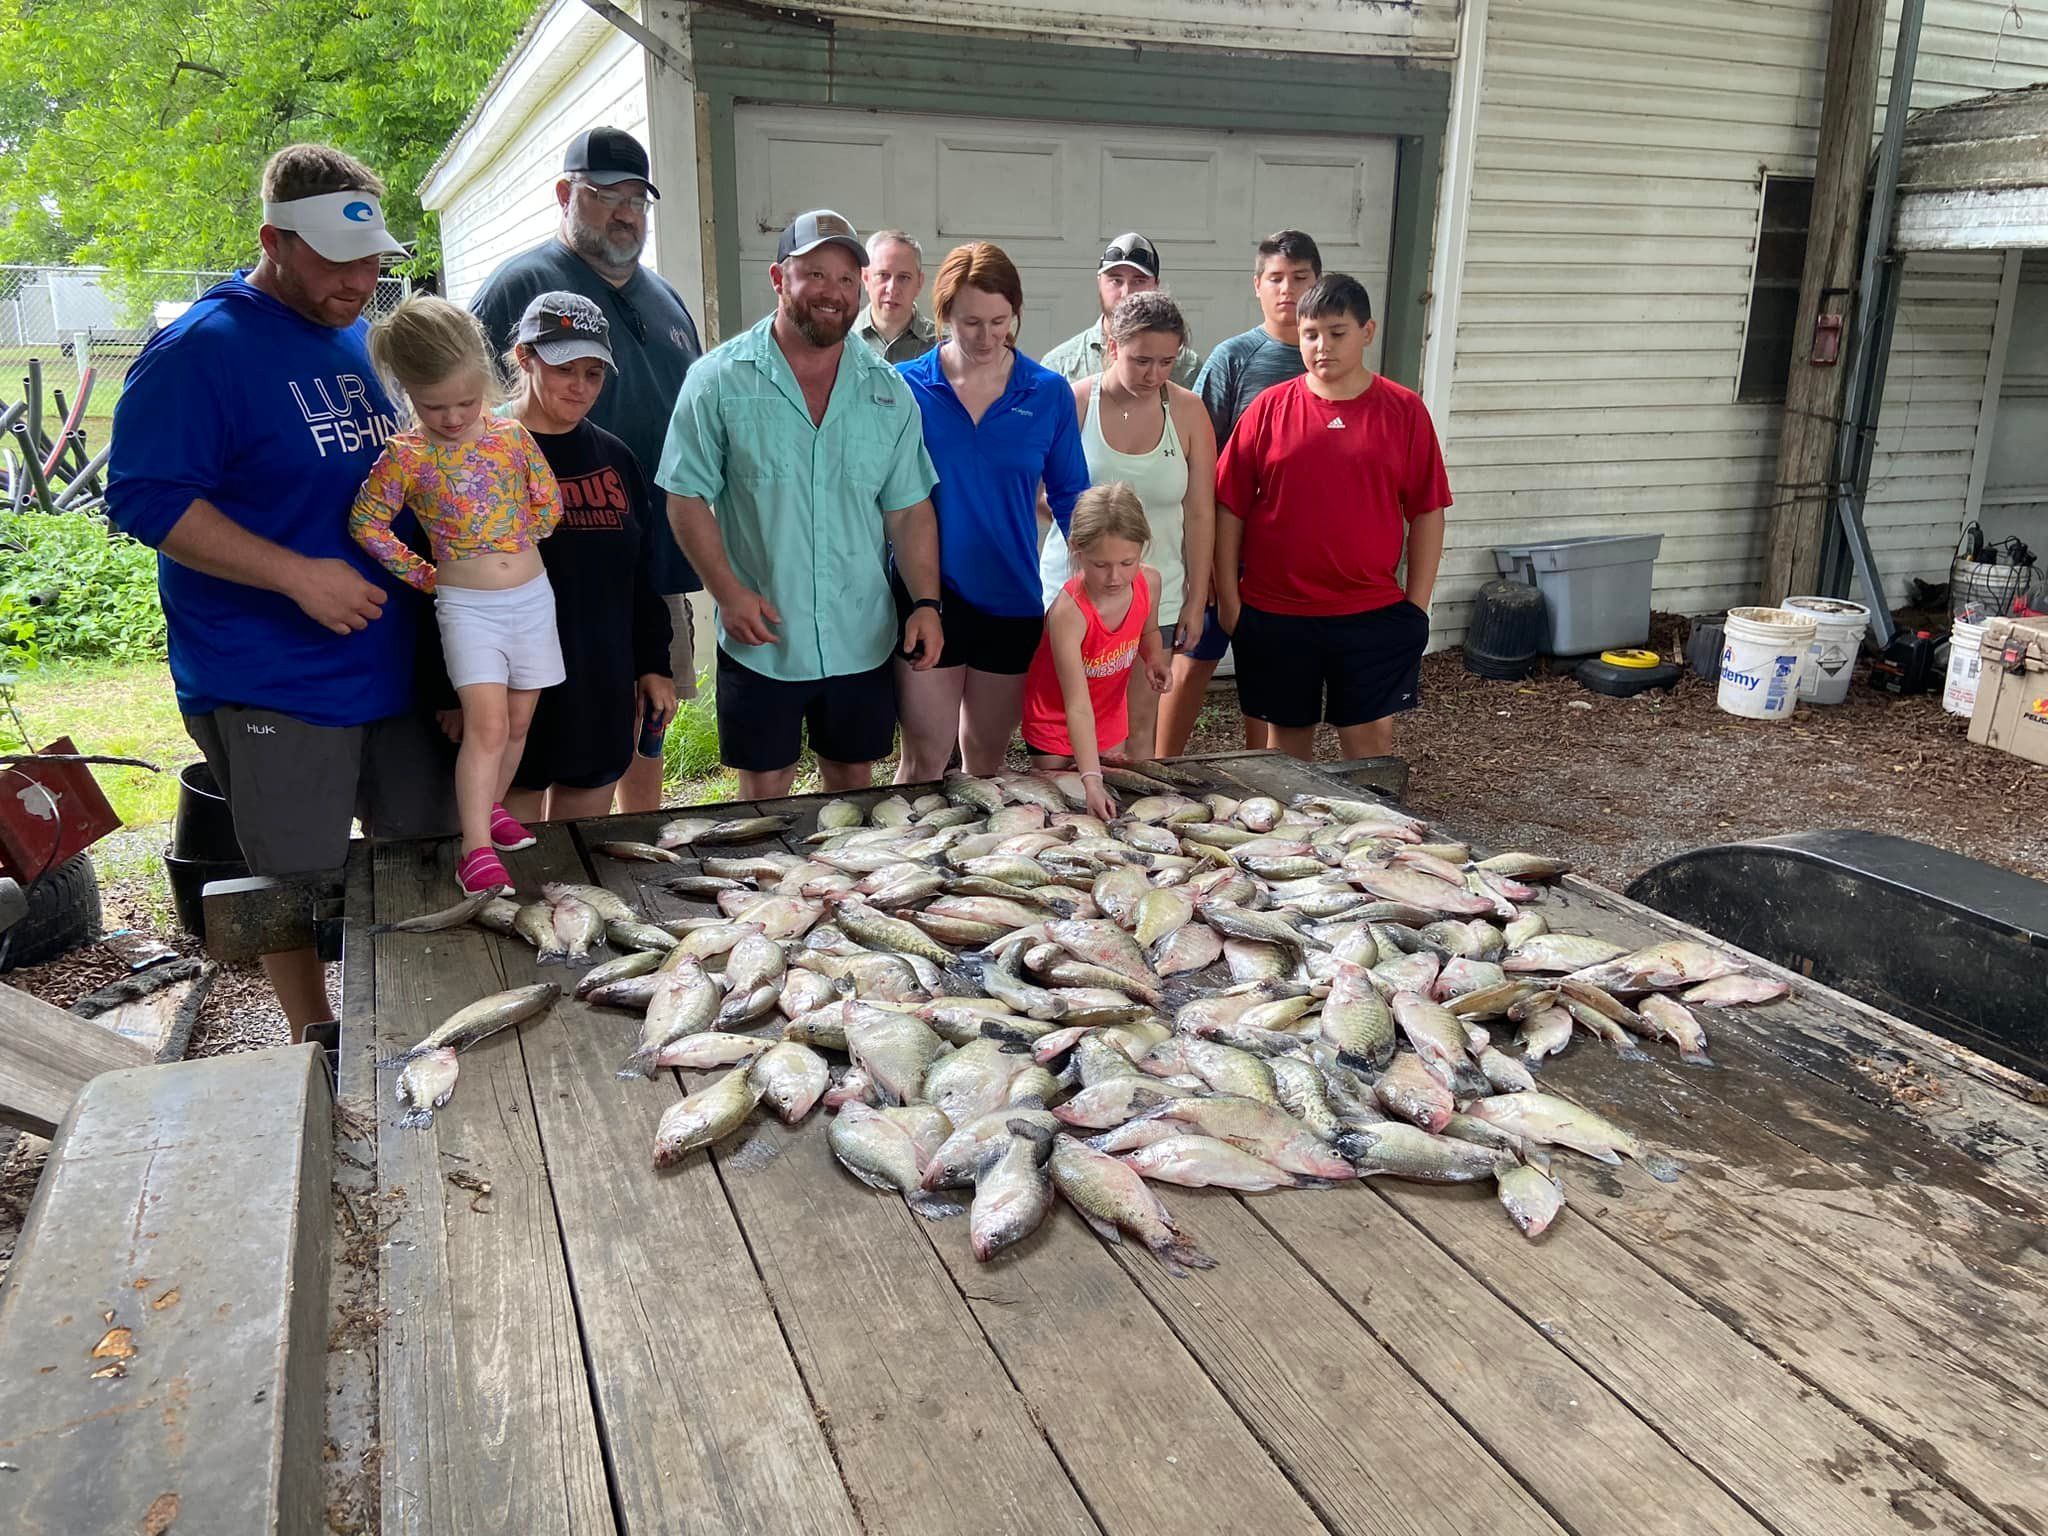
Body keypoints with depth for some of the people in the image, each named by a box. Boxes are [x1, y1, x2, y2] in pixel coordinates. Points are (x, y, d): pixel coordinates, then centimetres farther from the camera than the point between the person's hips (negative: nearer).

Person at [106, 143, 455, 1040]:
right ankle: (316, 1041, 26)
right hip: (273, 686, -7)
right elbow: (144, 496, -17)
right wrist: (299, 575, -24)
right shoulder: (202, 349, -12)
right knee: (301, 882, 6)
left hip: (394, 661, 7)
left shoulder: (368, 340, 12)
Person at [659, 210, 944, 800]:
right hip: (760, 640, -3)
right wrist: (728, 592, -15)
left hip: (862, 640, 3)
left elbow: (908, 510, 7)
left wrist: (926, 602, -3)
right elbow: (687, 498, -5)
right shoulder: (718, 380, -4)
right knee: (764, 793, 8)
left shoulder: (888, 390, 6)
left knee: (854, 784, 15)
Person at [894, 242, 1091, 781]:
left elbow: (1071, 498, 7)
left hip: (1012, 601, 2)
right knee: (925, 759, 1)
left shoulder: (1049, 393, -1)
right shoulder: (906, 388, -4)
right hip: (927, 597, -2)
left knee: (987, 758, 16)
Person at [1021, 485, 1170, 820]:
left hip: (1110, 712, 5)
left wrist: (1154, 660, -15)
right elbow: (1078, 707, -39)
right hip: (1058, 719, -5)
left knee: (1113, 806, 14)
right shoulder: (1068, 612, -37)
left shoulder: (1149, 582, -19)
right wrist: (1091, 780, -47)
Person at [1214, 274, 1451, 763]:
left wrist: (1417, 604, -1)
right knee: (1288, 738, 12)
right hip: (1275, 613, 1)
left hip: (1374, 613, 0)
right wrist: (1227, 598, -1)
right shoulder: (1269, 408, 0)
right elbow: (1230, 507, 1)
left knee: (1372, 737, 2)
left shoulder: (1404, 410, 0)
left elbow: (1427, 512, 2)